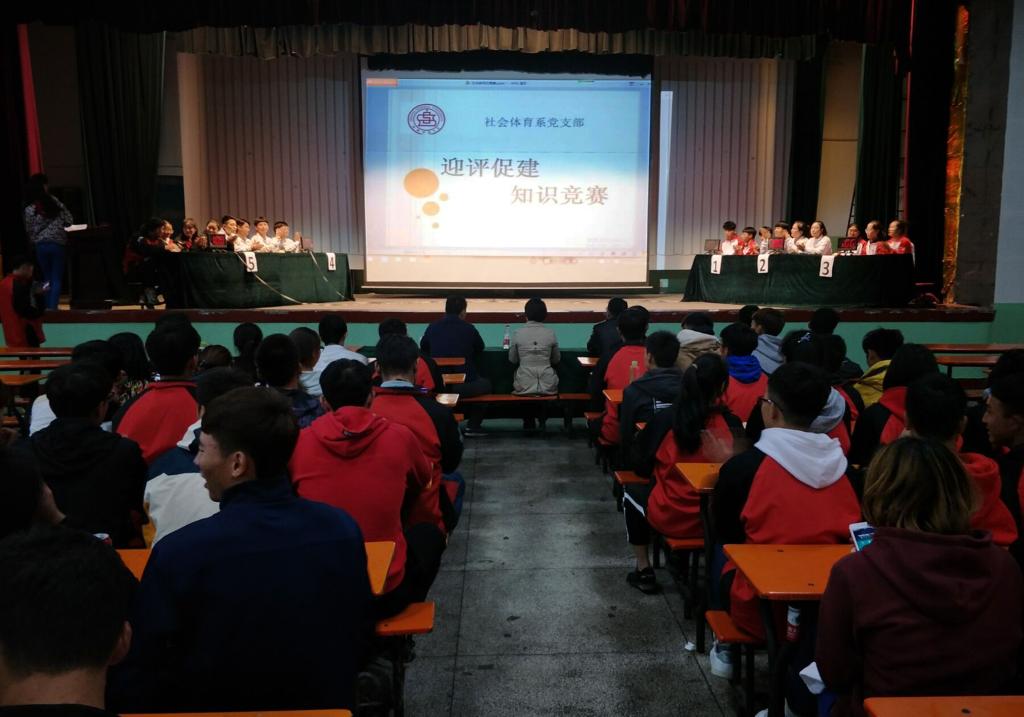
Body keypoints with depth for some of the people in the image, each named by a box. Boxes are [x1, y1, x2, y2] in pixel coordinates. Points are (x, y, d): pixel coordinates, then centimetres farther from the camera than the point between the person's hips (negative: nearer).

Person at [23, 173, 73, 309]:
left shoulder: (29, 209, 0)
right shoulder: (54, 201, -3)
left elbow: (29, 231, 3)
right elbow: (69, 221, 0)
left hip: (40, 246, 2)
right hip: (57, 244, -2)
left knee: (47, 279, 14)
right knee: (56, 279, 3)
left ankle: (48, 308, 12)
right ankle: (53, 308, -4)